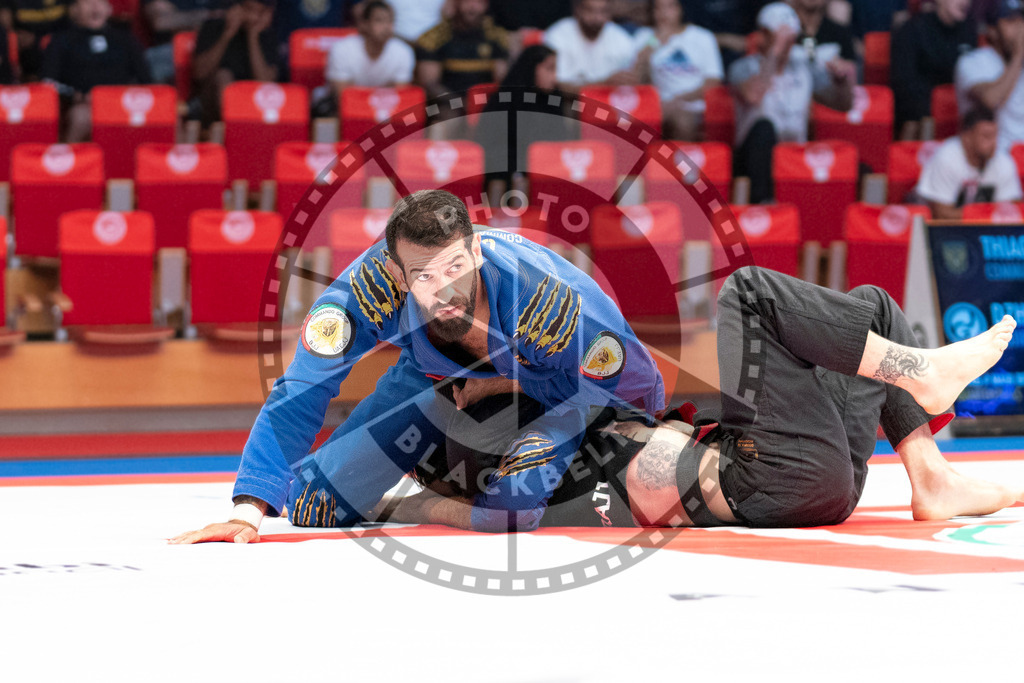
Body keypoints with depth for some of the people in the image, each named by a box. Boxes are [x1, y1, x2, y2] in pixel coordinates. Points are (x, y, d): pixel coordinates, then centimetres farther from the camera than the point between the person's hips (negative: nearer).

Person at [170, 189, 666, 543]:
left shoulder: (550, 296, -41)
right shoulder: (372, 285, -36)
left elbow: (638, 390, -26)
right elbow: (299, 395, -32)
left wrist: (509, 383, -25)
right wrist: (249, 511, -42)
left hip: (548, 387, -3)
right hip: (434, 378, 3)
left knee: (509, 508, -32)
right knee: (314, 506, -6)